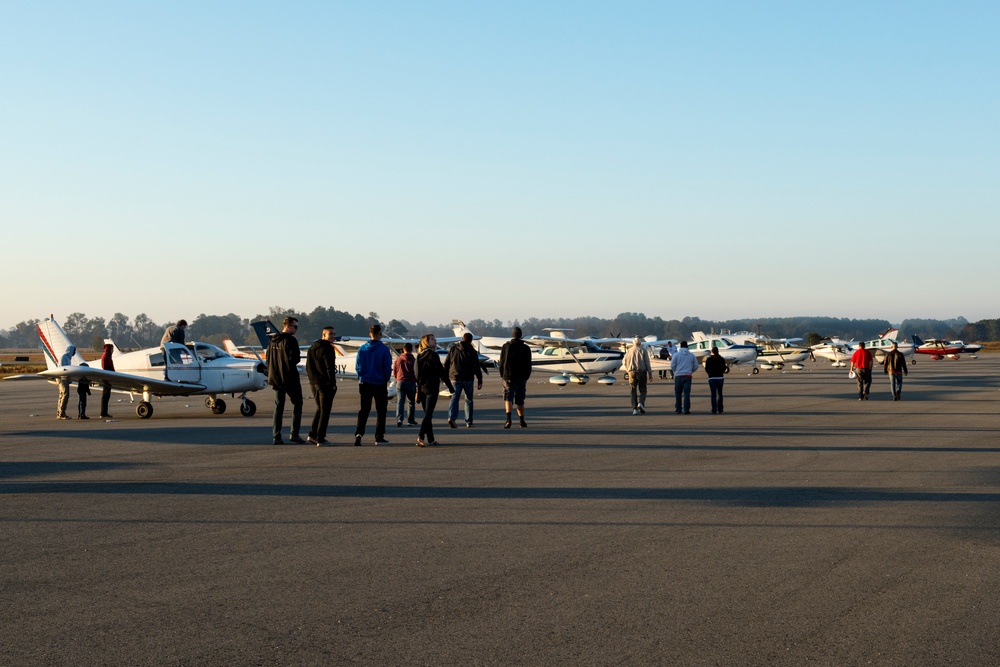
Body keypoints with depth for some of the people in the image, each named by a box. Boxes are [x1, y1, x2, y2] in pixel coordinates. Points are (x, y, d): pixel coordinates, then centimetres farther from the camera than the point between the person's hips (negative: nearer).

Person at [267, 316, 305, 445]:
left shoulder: (273, 341, 11)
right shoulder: (290, 340, -13)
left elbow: (268, 359, 14)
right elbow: (294, 359, -20)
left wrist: (271, 375, 17)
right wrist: (298, 358, 2)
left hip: (276, 379, 7)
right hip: (289, 378, -7)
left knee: (278, 406, 10)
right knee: (297, 404, 4)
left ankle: (276, 437, 5)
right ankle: (294, 434, -3)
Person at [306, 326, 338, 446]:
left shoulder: (311, 348, 15)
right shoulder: (328, 349, -13)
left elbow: (308, 367, 18)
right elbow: (330, 368, -18)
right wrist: (333, 383, -12)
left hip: (314, 383, 8)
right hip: (325, 384, -8)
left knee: (320, 409, 19)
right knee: (325, 411, -2)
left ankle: (312, 435, 13)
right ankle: (320, 439, -3)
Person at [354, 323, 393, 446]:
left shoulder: (362, 348, -1)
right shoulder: (384, 349, -11)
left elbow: (358, 366, 1)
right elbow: (388, 367, -8)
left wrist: (361, 378, 14)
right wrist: (386, 379, 8)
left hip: (365, 384, 3)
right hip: (380, 384, -3)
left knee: (364, 410, 11)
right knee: (381, 410, 9)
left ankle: (359, 433, -7)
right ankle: (379, 437, 8)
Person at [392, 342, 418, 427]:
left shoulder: (398, 359, 3)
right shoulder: (414, 360, -4)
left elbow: (394, 373, 9)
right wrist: (417, 381, 15)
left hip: (400, 382, 1)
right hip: (411, 383, -1)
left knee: (400, 401, 2)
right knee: (411, 402, 9)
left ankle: (399, 419, -14)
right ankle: (410, 421, 11)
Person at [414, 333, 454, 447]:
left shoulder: (419, 356, 12)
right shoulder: (432, 355, -11)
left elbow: (415, 373, 14)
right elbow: (441, 372, -12)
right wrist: (451, 388, -7)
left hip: (421, 389, 7)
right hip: (431, 388, -7)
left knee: (427, 414, 12)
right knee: (428, 414, -9)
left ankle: (430, 439, 14)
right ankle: (421, 437, -21)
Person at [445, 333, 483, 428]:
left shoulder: (453, 349, 6)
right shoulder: (472, 351, -3)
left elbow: (446, 364, 8)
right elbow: (477, 367, -5)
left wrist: (445, 377, 16)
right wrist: (480, 381, -3)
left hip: (455, 378, 2)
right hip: (468, 379, -1)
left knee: (454, 398, -1)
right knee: (468, 400, 10)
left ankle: (451, 417, -23)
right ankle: (468, 422, 10)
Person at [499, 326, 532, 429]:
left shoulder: (506, 346, 0)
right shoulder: (526, 348, 2)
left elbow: (501, 363, 2)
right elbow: (528, 365, 4)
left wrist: (502, 376, 10)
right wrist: (526, 377, 13)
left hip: (508, 377, -1)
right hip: (521, 378, 1)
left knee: (508, 397, -5)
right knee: (520, 400, 11)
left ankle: (508, 419, -26)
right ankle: (522, 421, 16)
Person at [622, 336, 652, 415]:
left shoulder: (629, 350, 9)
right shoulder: (643, 350, 2)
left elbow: (624, 362, 10)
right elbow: (647, 362, -4)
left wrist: (628, 370, 25)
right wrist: (650, 373, -1)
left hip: (632, 372, 2)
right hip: (641, 371, -2)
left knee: (634, 391, 9)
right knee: (642, 390, 5)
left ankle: (635, 408, 2)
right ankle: (641, 403, -21)